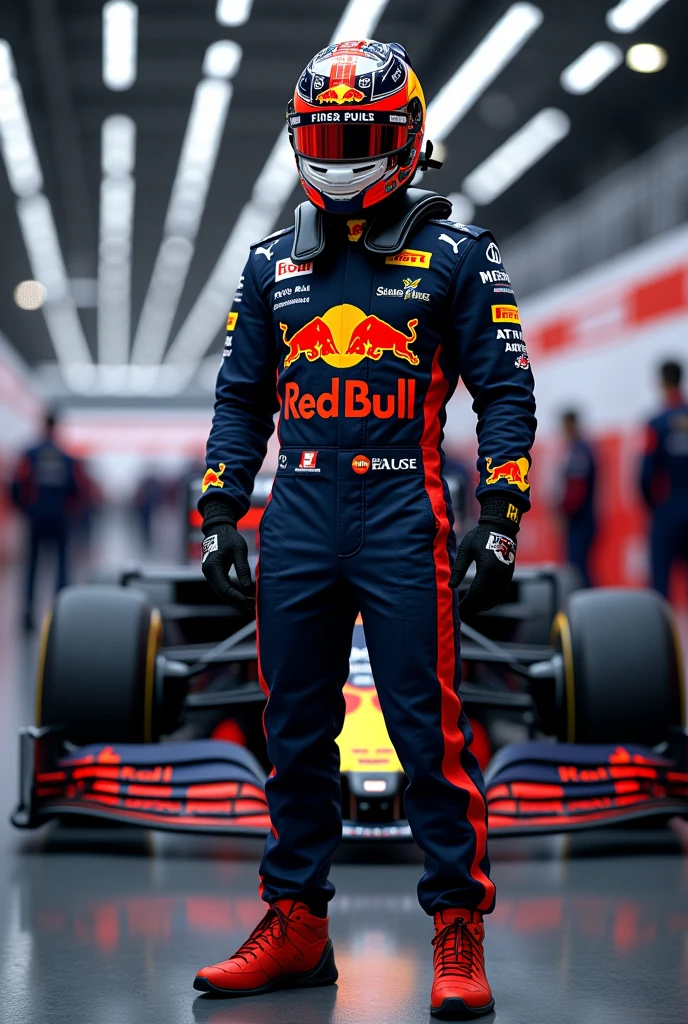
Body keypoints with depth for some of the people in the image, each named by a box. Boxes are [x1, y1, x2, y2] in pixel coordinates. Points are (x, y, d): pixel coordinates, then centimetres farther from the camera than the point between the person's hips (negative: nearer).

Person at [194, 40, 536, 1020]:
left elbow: (505, 392, 1)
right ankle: (295, 928, 20)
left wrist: (500, 520, -8)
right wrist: (220, 518, 9)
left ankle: (459, 937, 6)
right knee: (296, 738, 9)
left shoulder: (454, 255, 3)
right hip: (297, 520, 5)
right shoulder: (274, 261, 14)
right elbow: (241, 399, 17)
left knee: (431, 737, -4)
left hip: (404, 518, -4)